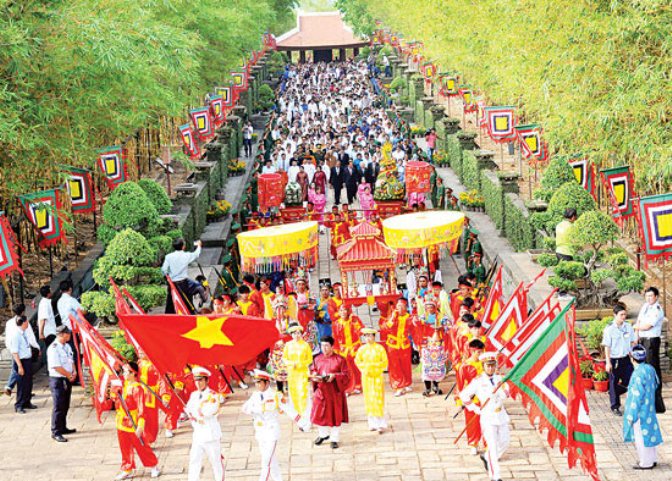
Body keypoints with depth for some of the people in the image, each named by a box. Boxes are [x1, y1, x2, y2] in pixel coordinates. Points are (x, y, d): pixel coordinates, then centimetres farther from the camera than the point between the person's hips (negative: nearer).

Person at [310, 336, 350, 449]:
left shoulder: (339, 360, -7)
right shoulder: (317, 359, 5)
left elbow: (346, 376, -8)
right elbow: (312, 372, 13)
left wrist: (334, 376, -22)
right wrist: (314, 376, -10)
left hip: (334, 392, -4)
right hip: (321, 391, 4)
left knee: (335, 416, 3)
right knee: (319, 414, 8)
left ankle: (334, 439, 15)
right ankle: (323, 434, 31)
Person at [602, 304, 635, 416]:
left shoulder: (628, 327, 0)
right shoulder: (609, 329, -12)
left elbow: (632, 342, 11)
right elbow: (607, 347, -10)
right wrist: (608, 363, -12)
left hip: (625, 358, 4)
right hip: (614, 359, -4)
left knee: (630, 381, 4)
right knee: (614, 382, 5)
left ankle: (613, 393, 30)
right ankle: (615, 407, 19)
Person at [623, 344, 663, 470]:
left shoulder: (638, 374, -25)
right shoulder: (650, 369, 0)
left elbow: (637, 396, -22)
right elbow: (656, 383, 14)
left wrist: (632, 415, -16)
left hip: (640, 411, -9)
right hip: (649, 408, 9)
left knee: (641, 436, 3)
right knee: (648, 433, 19)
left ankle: (646, 462, 12)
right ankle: (652, 459, 30)